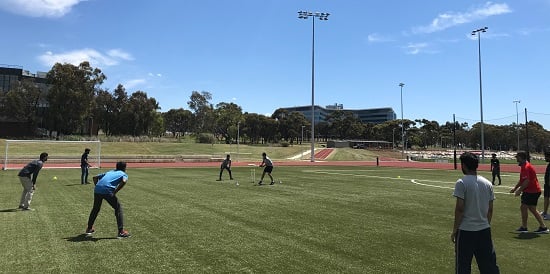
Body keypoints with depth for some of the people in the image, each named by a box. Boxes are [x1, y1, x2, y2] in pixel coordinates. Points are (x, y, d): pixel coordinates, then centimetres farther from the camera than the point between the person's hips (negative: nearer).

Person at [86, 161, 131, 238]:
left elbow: (95, 177, 31)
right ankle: (121, 231, 4)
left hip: (97, 190, 5)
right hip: (108, 191, -5)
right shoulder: (123, 174, 16)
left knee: (95, 208, 27)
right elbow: (124, 181, -9)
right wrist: (115, 192, -4)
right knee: (118, 208, 9)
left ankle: (89, 228, 41)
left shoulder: (109, 172, 33)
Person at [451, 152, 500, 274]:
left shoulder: (461, 183, -11)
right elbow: (490, 209, 9)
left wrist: (454, 230, -6)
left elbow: (459, 208, -14)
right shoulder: (487, 183, 6)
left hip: (465, 230, -5)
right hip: (484, 230, 6)